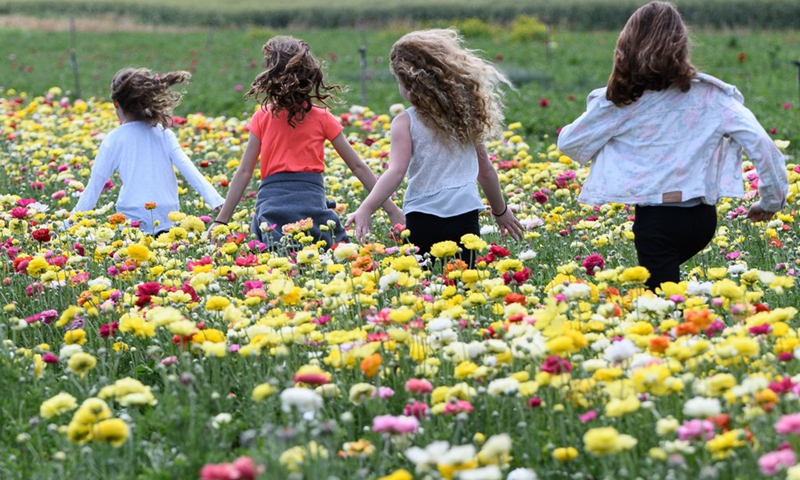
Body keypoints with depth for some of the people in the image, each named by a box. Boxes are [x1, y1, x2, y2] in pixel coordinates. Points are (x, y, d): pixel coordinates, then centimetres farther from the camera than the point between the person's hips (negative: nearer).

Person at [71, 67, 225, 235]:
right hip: (169, 222, 3)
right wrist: (218, 203, -3)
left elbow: (94, 186, 5)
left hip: (133, 223, -2)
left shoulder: (114, 139, 4)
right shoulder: (164, 134, 10)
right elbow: (190, 171, 1)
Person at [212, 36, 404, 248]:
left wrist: (221, 221, 10)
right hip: (312, 197, 0)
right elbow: (358, 167, 10)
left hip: (271, 198, 0)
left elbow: (244, 172, 7)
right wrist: (391, 209, 12)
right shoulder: (322, 118, 10)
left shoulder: (262, 118, 8)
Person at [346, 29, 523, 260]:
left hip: (424, 219, -4)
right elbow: (486, 171, 15)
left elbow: (396, 171, -17)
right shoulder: (465, 114, 9)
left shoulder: (405, 122, -5)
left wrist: (365, 210, -22)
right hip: (467, 217, 4)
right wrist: (501, 211, 27)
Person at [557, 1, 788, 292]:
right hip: (703, 217, 4)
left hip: (656, 218, -4)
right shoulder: (708, 94, -3)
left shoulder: (621, 100, -6)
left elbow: (569, 143, 4)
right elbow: (760, 143, -8)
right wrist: (772, 200, 4)